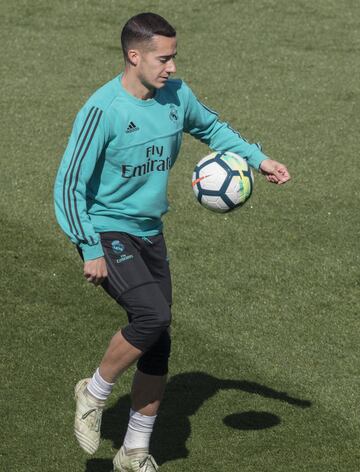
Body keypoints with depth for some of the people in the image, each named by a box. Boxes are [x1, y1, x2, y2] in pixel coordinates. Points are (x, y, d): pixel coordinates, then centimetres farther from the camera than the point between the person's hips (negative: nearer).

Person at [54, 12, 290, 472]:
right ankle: (94, 393, -2)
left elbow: (210, 127, 23)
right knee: (153, 315, -27)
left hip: (150, 234, 7)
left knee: (158, 347, 4)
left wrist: (257, 159, 11)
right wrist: (91, 251, -20)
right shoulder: (103, 110, -20)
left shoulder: (177, 96, 0)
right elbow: (69, 184, -17)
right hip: (107, 232, -7)